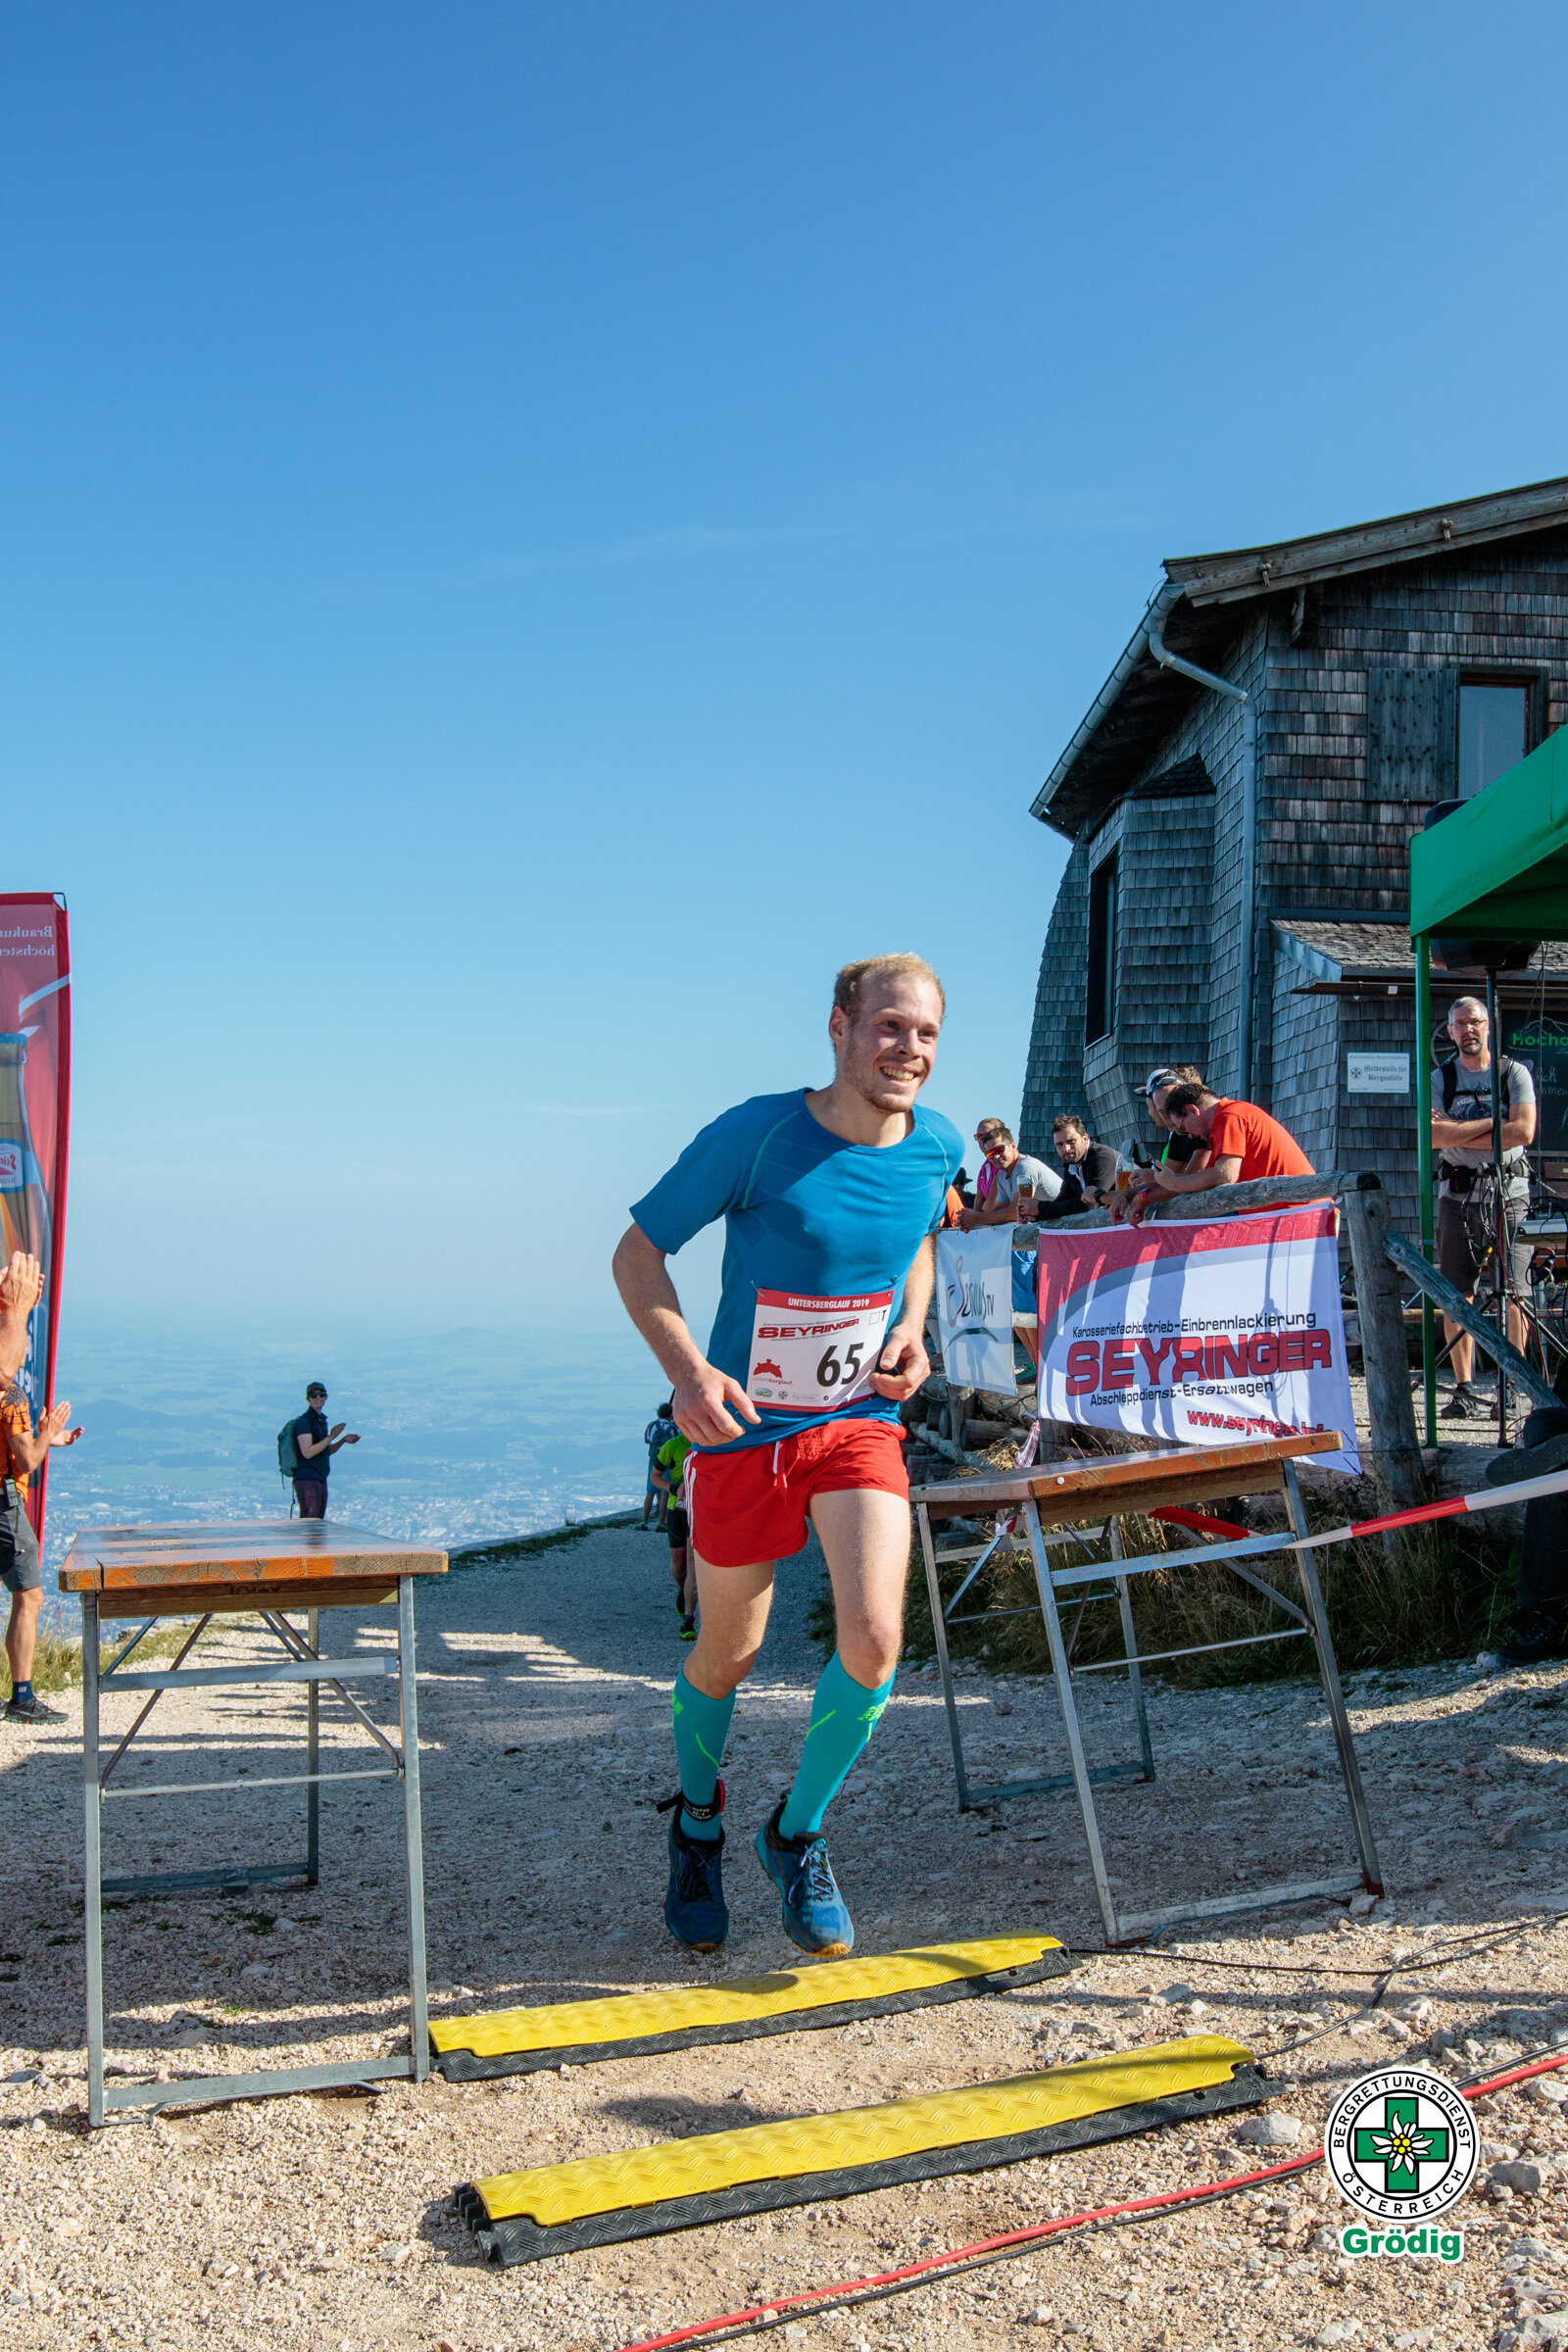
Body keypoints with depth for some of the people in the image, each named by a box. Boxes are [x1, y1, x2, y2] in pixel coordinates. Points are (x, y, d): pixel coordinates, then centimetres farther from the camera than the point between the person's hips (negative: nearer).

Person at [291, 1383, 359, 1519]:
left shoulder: (321, 1420, 18)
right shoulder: (304, 1421, -10)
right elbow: (308, 1453, -19)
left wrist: (343, 1440, 8)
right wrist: (331, 1437, -17)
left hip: (320, 1480, 9)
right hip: (307, 1480, -9)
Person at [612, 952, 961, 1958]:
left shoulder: (939, 1147, -5)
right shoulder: (756, 1133, -18)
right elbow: (639, 1252, -10)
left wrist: (912, 1331, -1)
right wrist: (687, 1369, -24)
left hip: (861, 1423, 3)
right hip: (745, 1428, -2)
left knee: (874, 1639, -14)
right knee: (728, 1655, 11)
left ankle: (799, 1834, 14)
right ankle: (698, 1822, 43)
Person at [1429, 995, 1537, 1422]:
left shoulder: (1514, 1073, 5)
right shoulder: (1440, 1079, 8)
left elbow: (1523, 1132, -10)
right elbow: (1433, 1136, -8)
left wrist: (1458, 1132, -10)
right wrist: (1492, 1123, -11)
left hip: (1509, 1191, -1)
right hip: (1457, 1194, 1)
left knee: (1512, 1293, -6)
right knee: (1457, 1294, -1)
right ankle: (1463, 1388, 5)